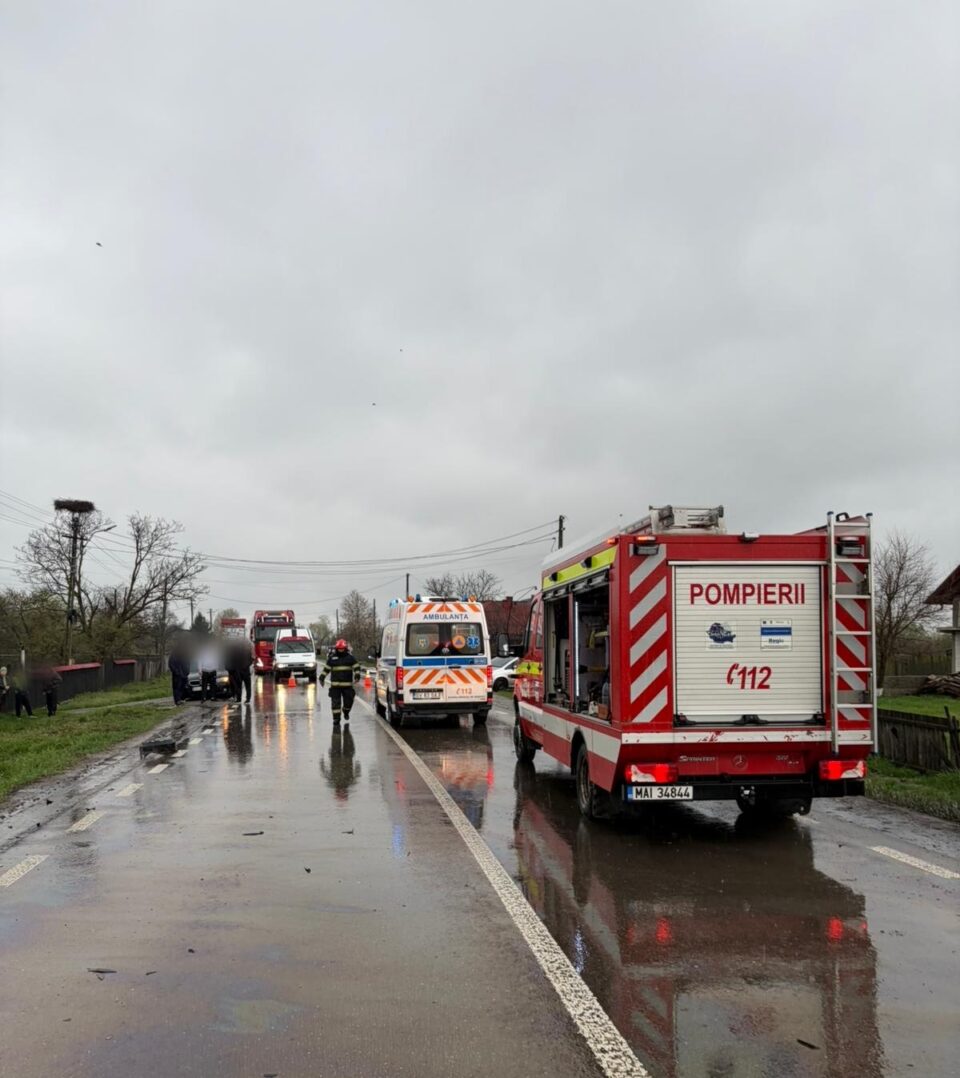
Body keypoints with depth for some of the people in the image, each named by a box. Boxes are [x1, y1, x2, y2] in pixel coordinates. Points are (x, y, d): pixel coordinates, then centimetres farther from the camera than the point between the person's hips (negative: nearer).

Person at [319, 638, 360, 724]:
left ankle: (346, 712, 32)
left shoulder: (350, 658, 5)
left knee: (348, 701, 2)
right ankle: (336, 718, 5)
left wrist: (357, 675, -11)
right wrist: (322, 677, 6)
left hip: (347, 684, 0)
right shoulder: (332, 658, 7)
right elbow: (326, 668, 12)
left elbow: (356, 667, 4)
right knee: (335, 702, -2)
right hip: (335, 685, 0)